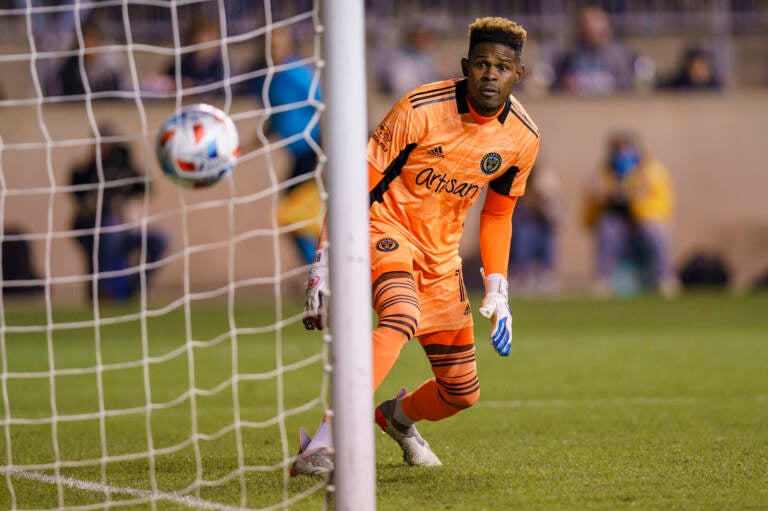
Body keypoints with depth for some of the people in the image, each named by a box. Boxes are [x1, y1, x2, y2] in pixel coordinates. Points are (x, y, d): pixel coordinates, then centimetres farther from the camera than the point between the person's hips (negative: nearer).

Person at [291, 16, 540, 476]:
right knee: (401, 317, -38)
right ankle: (320, 448, -43)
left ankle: (397, 416, 44)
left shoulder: (523, 137, -4)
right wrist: (324, 263, -19)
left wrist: (497, 290, 4)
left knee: (462, 393, 7)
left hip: (442, 255, 6)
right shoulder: (420, 110, -21)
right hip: (388, 228, -6)